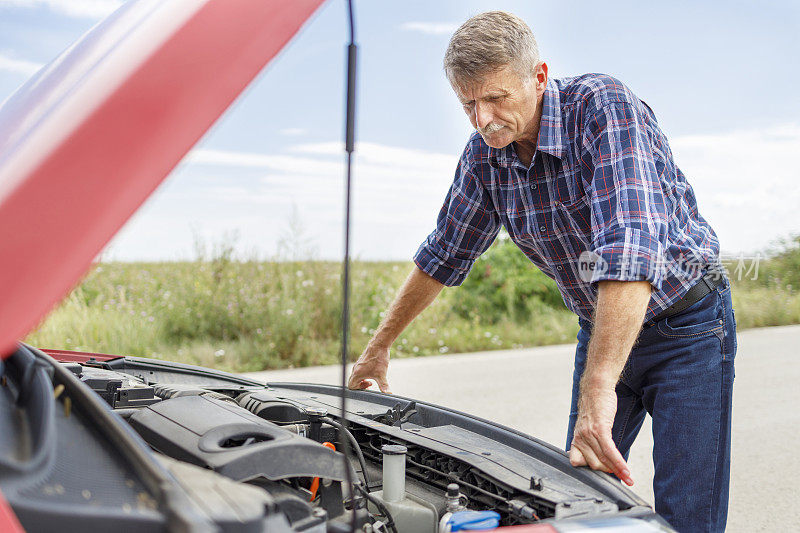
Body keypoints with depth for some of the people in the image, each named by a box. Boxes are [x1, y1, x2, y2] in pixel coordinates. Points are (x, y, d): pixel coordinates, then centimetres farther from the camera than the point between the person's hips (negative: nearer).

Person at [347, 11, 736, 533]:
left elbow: (631, 245, -39)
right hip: (602, 328, 6)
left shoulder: (604, 105, -26)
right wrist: (379, 347, 14)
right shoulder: (485, 153, -6)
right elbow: (445, 254, 8)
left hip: (687, 323, -5)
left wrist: (598, 386, -46)